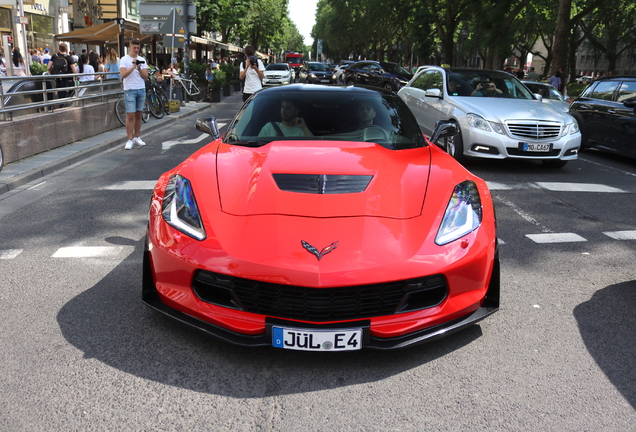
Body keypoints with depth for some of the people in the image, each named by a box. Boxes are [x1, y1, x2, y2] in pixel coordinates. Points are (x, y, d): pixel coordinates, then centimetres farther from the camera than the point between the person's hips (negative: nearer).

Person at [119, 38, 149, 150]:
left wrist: (139, 68, -12)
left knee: (138, 115, 9)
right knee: (130, 115, -8)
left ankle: (136, 137, 18)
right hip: (129, 90, -4)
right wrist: (133, 66, -19)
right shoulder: (124, 59, -1)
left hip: (141, 90, 4)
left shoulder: (142, 60, 11)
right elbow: (123, 74, -13)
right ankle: (130, 140, -6)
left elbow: (145, 77, 4)